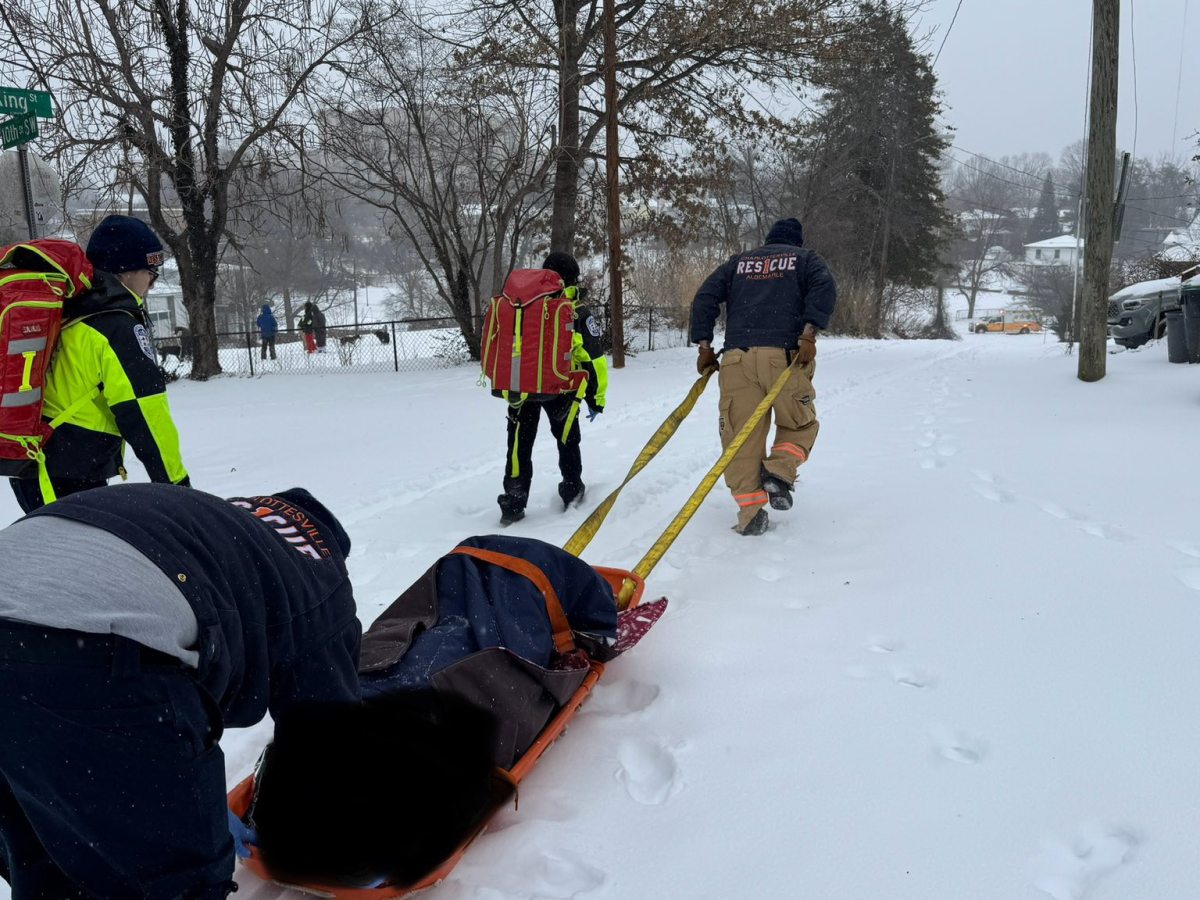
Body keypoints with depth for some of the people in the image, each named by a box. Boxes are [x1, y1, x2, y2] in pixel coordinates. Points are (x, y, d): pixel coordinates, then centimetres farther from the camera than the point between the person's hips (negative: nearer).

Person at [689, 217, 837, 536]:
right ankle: (779, 473, -5)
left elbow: (705, 297, 13)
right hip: (785, 356, -2)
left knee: (741, 435, 4)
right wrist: (809, 334, -10)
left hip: (736, 357, 2)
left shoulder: (738, 263, 26)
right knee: (800, 424, 18)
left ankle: (750, 510, -1)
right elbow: (824, 288, -2)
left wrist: (704, 345, 9)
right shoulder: (805, 259, 20)